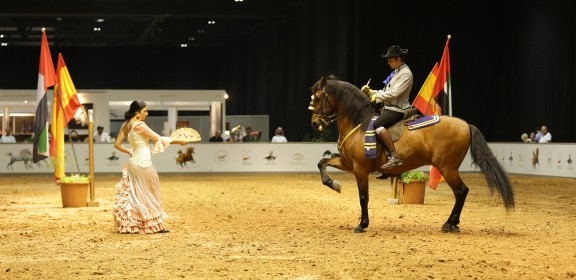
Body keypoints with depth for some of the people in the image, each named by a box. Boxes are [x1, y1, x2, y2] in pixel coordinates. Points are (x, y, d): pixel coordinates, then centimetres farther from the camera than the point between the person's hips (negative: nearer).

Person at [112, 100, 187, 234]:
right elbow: (158, 138, -9)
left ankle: (126, 224, 13)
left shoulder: (125, 126, 8)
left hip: (133, 162, 8)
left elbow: (117, 144, 11)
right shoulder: (140, 125, -15)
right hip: (143, 163, -8)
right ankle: (155, 226, 8)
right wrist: (178, 141, -1)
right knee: (149, 195, 1)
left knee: (133, 195, 12)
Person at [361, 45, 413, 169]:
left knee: (377, 124, -32)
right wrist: (371, 92, 11)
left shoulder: (406, 74, -13)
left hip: (397, 110, -11)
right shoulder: (397, 72, 18)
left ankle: (394, 157, -37)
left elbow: (394, 93, -22)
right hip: (389, 107, 11)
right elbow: (387, 92, 22)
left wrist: (376, 96, -13)